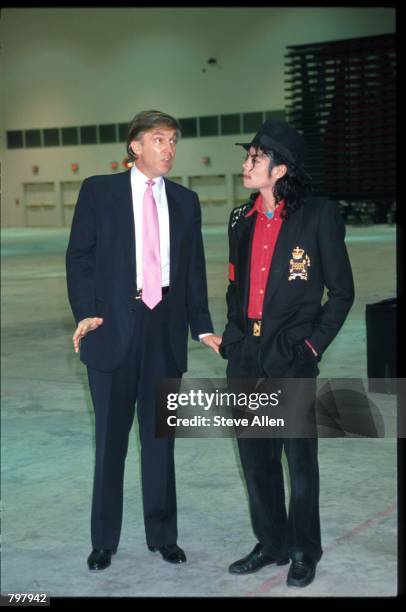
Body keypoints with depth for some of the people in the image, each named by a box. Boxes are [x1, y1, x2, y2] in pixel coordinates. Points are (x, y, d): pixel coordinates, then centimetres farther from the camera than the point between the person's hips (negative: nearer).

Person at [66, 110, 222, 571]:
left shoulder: (185, 201, 10)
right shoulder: (99, 191, 1)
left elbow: (194, 269, 11)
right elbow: (79, 256, -2)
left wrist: (202, 328, 4)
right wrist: (85, 312, -14)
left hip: (166, 327, 3)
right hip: (114, 326, -2)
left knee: (160, 436, 11)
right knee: (110, 438, 6)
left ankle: (162, 534, 24)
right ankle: (104, 540, 19)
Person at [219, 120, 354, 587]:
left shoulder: (318, 216, -7)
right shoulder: (242, 219, 10)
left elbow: (341, 291, -3)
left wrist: (313, 344, -8)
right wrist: (232, 336, 9)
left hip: (291, 357, -6)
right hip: (245, 356, 6)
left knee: (300, 460, 4)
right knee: (255, 457, 13)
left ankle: (304, 552, 20)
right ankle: (270, 544, 28)